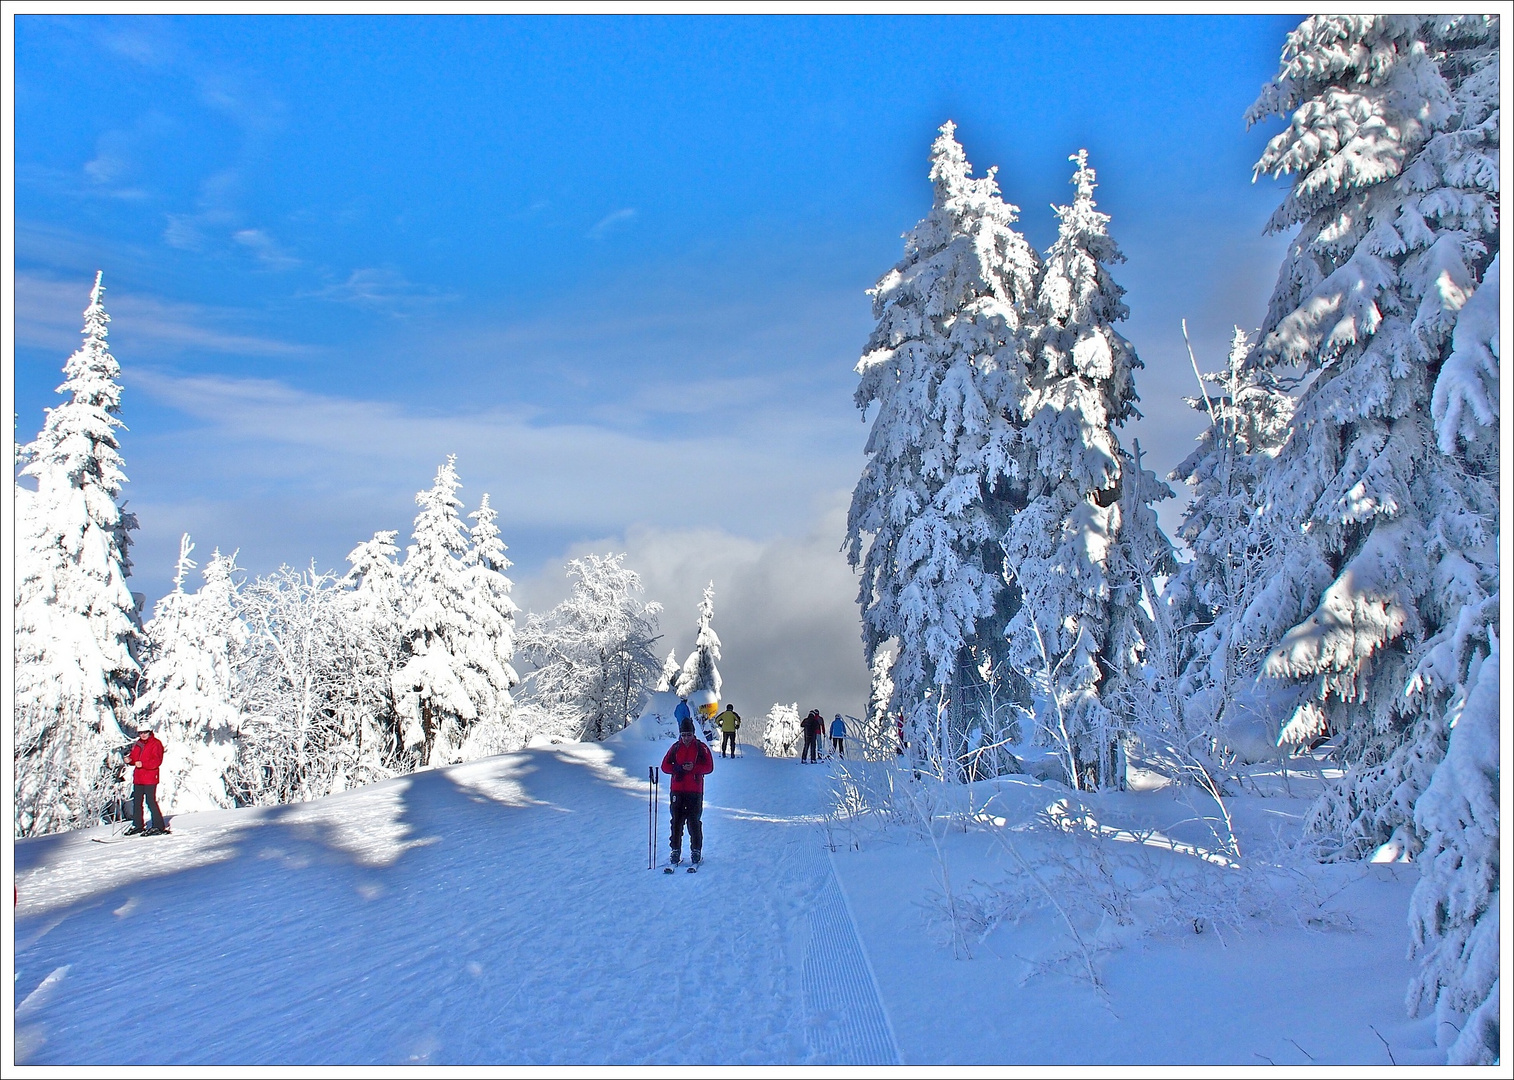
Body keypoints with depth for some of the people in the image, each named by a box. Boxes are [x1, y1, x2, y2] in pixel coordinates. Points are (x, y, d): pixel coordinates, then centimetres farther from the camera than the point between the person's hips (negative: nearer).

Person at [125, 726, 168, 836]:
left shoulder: (155, 744, -7)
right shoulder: (137, 744, 16)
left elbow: (157, 761, -16)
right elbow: (134, 757, 22)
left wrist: (143, 764, -26)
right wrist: (129, 759, -2)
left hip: (150, 778, -8)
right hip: (138, 778, 8)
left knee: (151, 801, -10)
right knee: (137, 802, 12)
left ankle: (159, 826, -7)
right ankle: (137, 825, 23)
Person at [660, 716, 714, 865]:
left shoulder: (701, 747, 3)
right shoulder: (675, 747, 9)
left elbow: (709, 767, -1)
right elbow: (665, 766, 7)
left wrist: (694, 768, -17)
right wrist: (679, 768, -12)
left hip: (695, 791, -2)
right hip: (677, 790, 2)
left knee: (694, 821, -2)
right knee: (676, 821, 1)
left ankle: (696, 851, 8)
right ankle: (675, 850, 8)